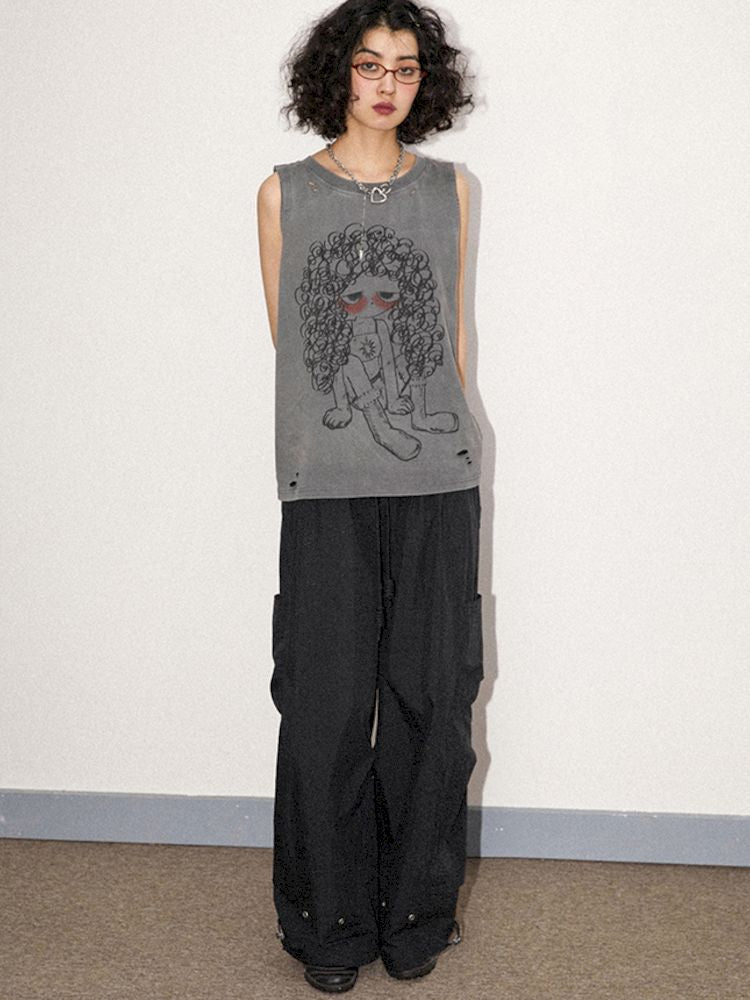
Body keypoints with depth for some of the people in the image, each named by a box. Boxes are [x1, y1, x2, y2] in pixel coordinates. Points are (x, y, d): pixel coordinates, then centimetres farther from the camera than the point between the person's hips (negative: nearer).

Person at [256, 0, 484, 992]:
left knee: (431, 701, 4)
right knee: (327, 706, 0)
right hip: (327, 486, -1)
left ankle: (416, 915, 20)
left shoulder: (451, 188, 11)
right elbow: (288, 336, 10)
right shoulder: (285, 192, 7)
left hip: (438, 483, 2)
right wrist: (347, 422, 8)